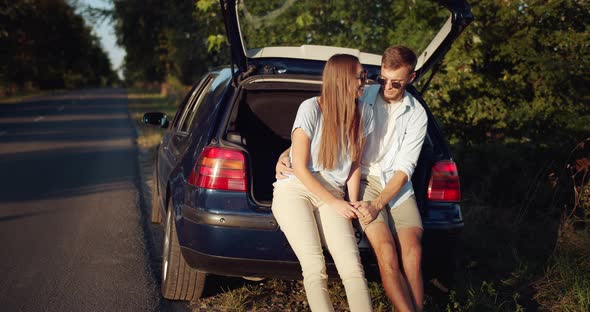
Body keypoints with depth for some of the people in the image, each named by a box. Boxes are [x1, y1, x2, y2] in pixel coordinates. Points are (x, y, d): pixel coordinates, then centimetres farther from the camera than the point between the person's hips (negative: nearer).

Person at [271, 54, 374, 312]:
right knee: (315, 269, -22)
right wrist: (334, 203, -9)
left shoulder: (363, 115, 4)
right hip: (295, 190, -3)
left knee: (353, 269, -18)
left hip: (332, 195, 4)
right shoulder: (311, 109, -10)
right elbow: (300, 167, -8)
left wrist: (353, 204, 0)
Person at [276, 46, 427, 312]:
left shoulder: (417, 115, 2)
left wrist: (377, 205, -18)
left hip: (397, 185, 2)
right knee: (386, 250, -23)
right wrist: (285, 155, -10)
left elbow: (405, 167, -5)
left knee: (412, 250, -22)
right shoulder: (361, 99, 1)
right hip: (363, 180, -1)